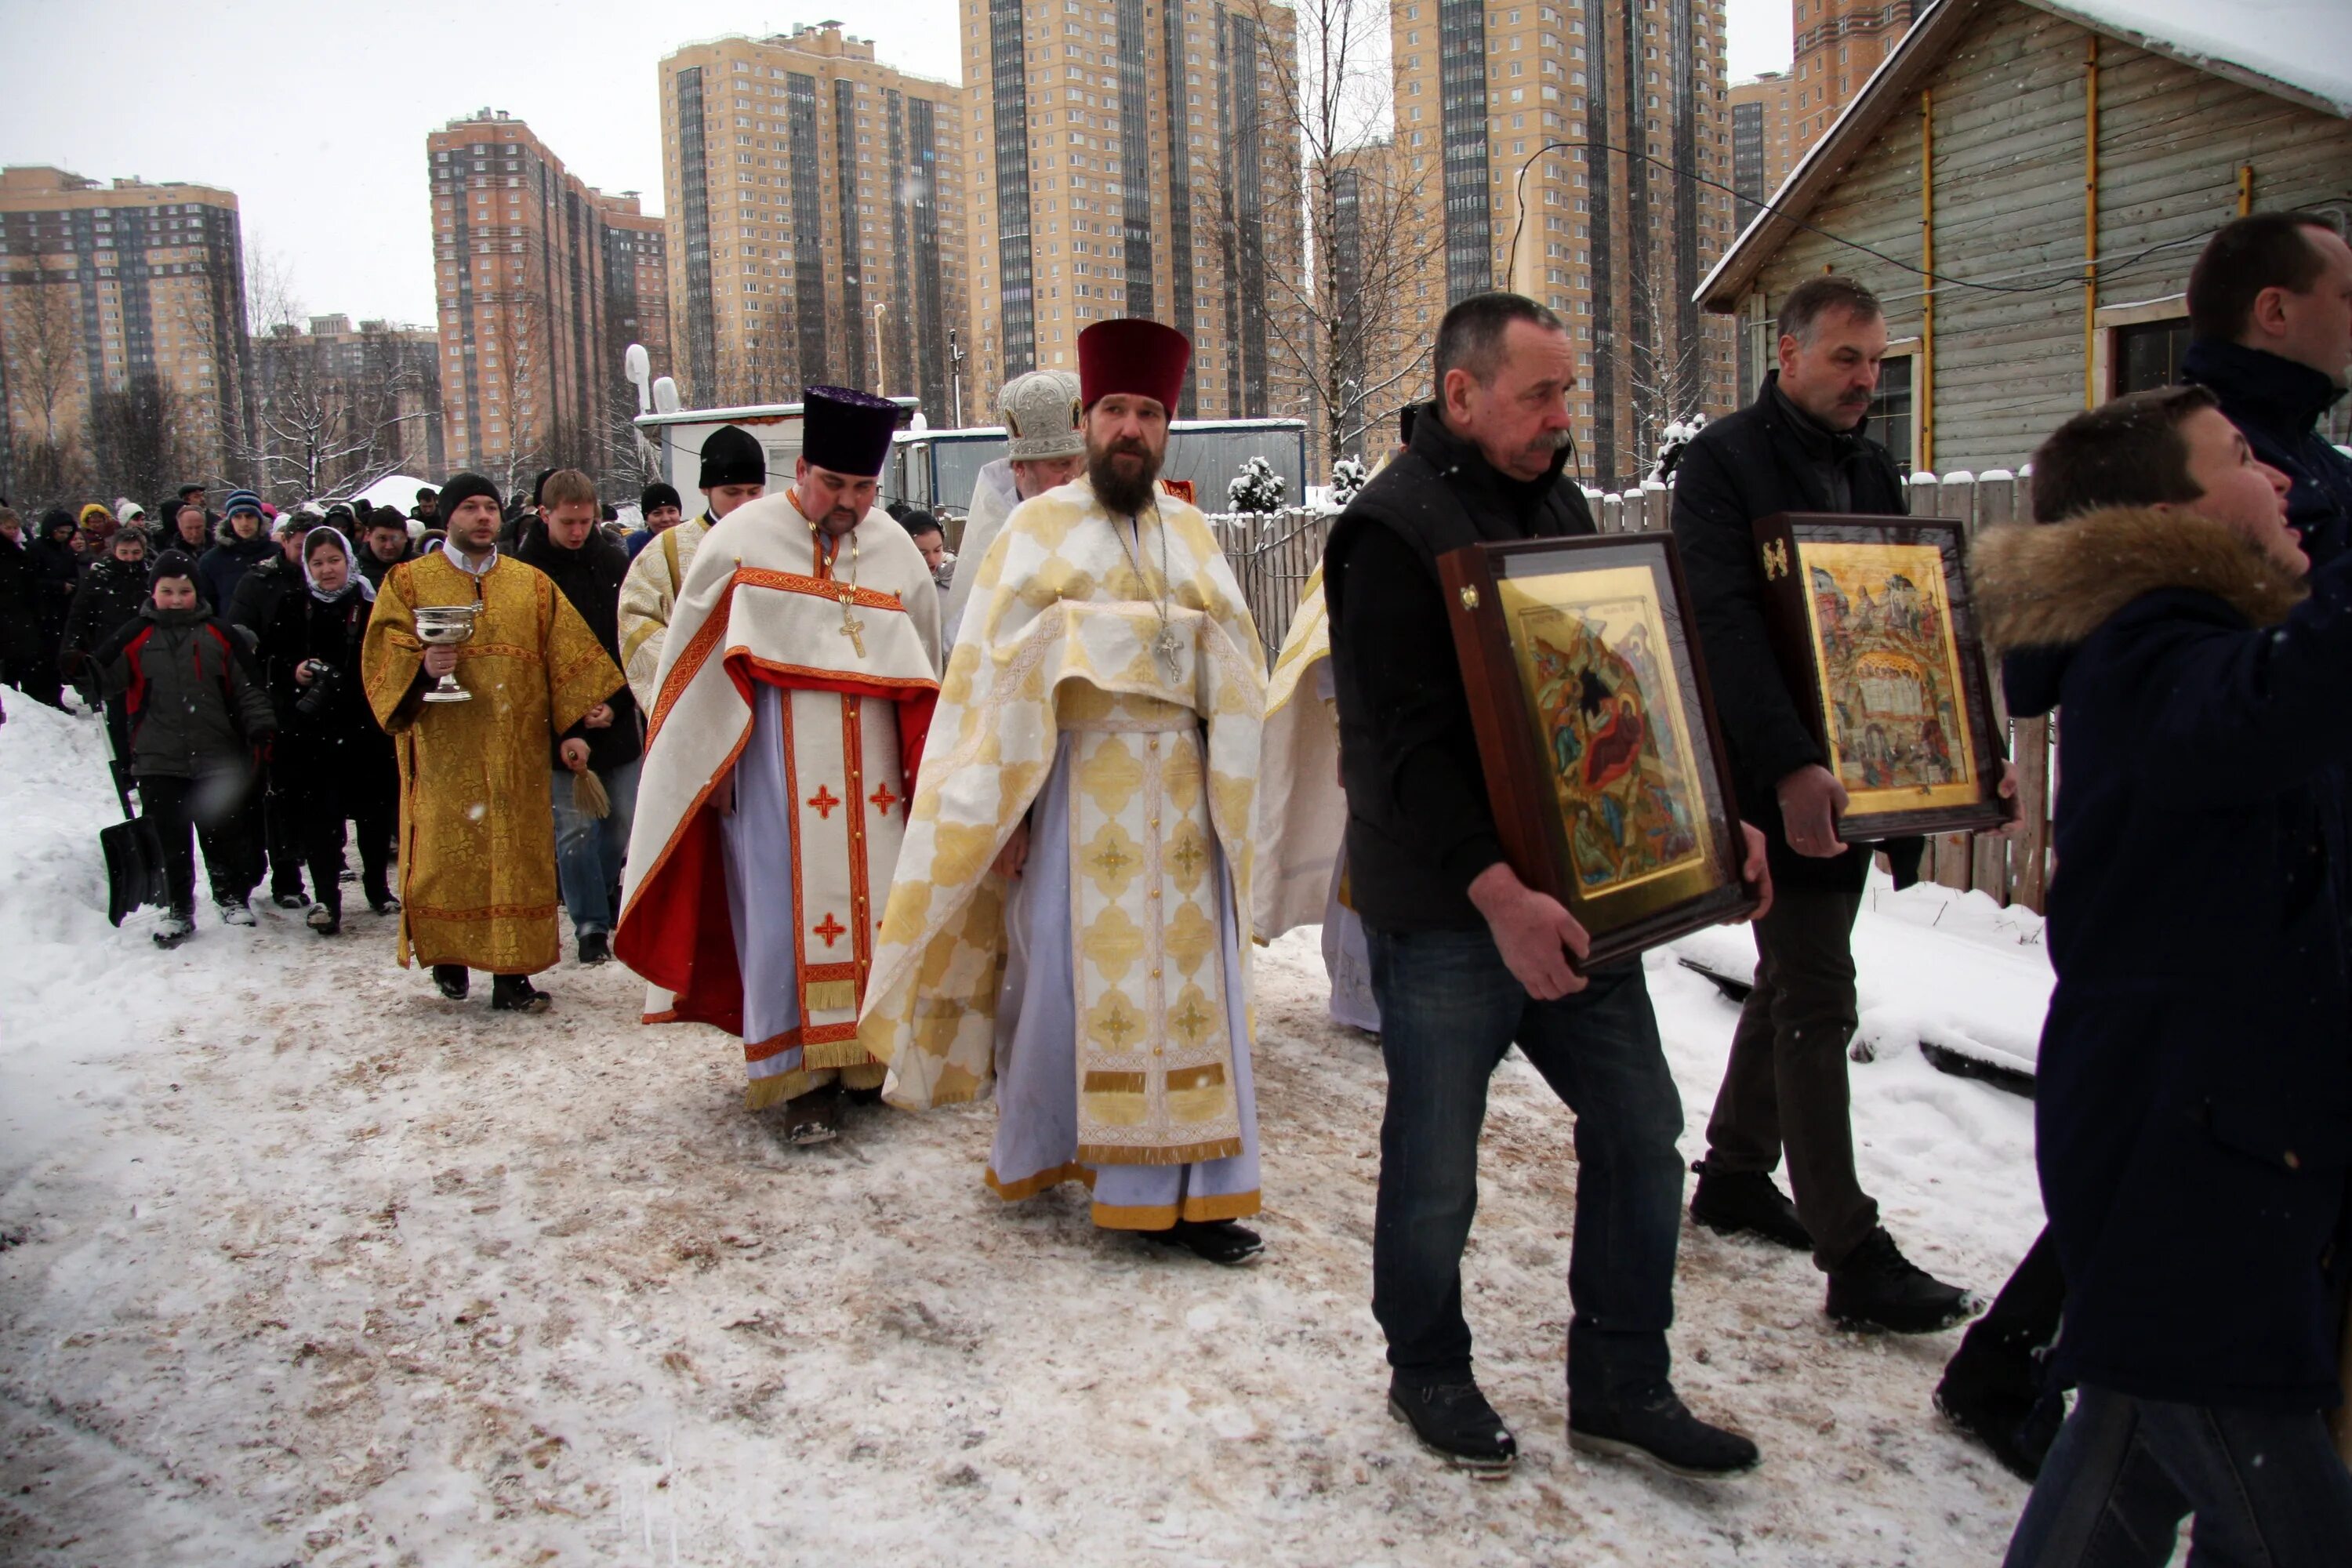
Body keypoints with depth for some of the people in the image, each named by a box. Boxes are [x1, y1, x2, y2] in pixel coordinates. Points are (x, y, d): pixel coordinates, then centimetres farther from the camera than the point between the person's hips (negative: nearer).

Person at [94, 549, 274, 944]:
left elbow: (246, 686, 5)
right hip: (158, 761, 1)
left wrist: (260, 726, -5)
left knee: (224, 835, 7)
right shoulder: (135, 637, 4)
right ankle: (178, 909, 19)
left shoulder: (218, 633, 4)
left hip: (217, 758, 0)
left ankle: (232, 898, 25)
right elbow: (106, 679, 5)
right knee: (171, 842, 6)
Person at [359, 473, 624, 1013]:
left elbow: (568, 659, 9)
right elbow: (381, 658, 1)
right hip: (443, 750, -1)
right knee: (446, 857, 0)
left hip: (517, 751, 1)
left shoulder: (533, 585, 13)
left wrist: (573, 726, 0)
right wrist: (422, 666, -20)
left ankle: (512, 974, 3)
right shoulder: (408, 582, 8)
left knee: (517, 857, -1)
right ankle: (447, 958, 20)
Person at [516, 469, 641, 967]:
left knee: (627, 821, 9)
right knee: (574, 828, 0)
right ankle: (591, 925, 11)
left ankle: (600, 892, 34)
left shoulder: (615, 565, 4)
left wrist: (617, 704, -6)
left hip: (618, 718, 3)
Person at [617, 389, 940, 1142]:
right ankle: (801, 1077, 1)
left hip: (869, 768, 4)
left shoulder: (895, 550, 8)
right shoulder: (742, 539, -1)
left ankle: (866, 1049, 18)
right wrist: (713, 761, -2)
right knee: (788, 909, -4)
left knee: (874, 903, 4)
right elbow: (695, 658, 1)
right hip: (773, 763, -3)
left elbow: (921, 674, 15)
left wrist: (923, 770, 14)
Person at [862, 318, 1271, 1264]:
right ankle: (1037, 1148, 23)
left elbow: (1238, 663, 13)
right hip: (1073, 783, -3)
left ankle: (1178, 1186, 10)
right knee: (1064, 968, 3)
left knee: (1185, 976, 2)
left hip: (1178, 787, 4)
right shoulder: (1039, 528, 2)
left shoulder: (1192, 534, 13)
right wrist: (1001, 810, -10)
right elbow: (994, 670, -3)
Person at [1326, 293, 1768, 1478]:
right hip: (1447, 913, -7)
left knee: (1639, 1126, 10)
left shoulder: (1558, 505, 13)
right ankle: (1428, 1374, 29)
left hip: (1572, 893, 8)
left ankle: (1620, 1386, 25)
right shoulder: (1392, 529, -13)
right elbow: (1405, 744, -20)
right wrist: (1498, 892, -27)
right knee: (1436, 1167, 6)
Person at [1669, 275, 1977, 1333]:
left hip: (1850, 774, 8)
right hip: (1779, 780, -8)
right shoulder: (1725, 461, -9)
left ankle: (1733, 1176, 32)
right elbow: (1726, 627, -21)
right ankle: (1854, 1260, -1)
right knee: (1817, 1004, -6)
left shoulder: (1870, 471, 15)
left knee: (1792, 981, 17)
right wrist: (1791, 767, -30)